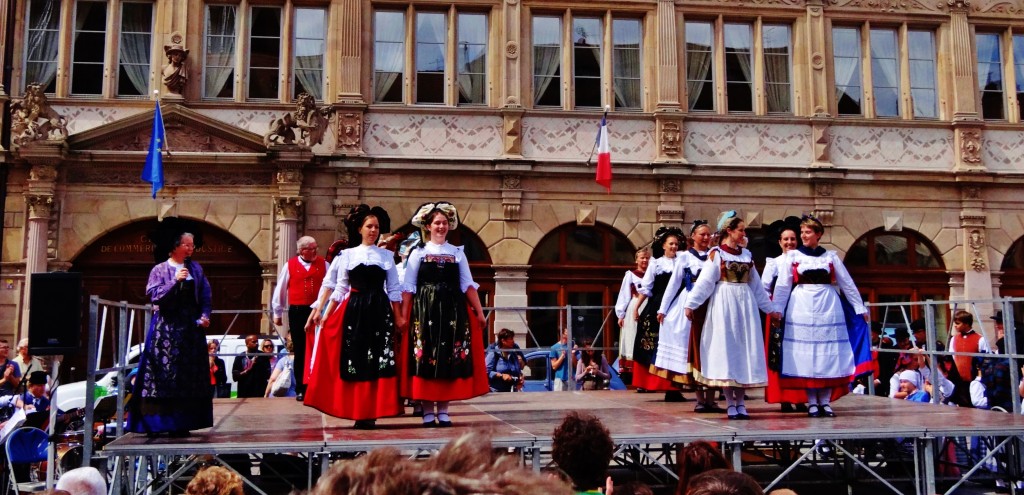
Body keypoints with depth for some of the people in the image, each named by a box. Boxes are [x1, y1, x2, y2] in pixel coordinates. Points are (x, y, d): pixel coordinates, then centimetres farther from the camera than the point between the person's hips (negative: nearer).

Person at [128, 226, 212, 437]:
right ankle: (157, 423, -1)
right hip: (166, 329, -4)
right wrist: (175, 281, -17)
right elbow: (155, 296, -9)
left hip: (191, 328, 4)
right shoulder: (159, 270, 1)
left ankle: (182, 423, 10)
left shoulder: (196, 269, 11)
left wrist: (204, 315, -4)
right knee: (163, 375, -5)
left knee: (189, 377, 3)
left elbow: (205, 296, 10)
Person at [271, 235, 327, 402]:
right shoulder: (290, 265, 4)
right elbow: (280, 290, 9)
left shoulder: (323, 264, 7)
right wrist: (277, 313, 11)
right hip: (297, 312, 0)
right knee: (300, 351, 5)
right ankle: (300, 389, 12)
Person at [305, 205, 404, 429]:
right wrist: (326, 314, 2)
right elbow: (340, 288, 7)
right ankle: (358, 412, 8)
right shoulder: (348, 254, 7)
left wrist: (398, 316, 1)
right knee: (354, 360, 0)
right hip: (354, 311, 0)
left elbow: (393, 290, 8)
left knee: (378, 362, -2)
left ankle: (371, 413, 6)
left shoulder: (387, 255, 8)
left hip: (379, 312, 0)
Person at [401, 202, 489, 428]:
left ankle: (443, 411, 9)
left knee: (450, 358, 0)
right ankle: (428, 412, 6)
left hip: (452, 310, 2)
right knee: (425, 358, -3)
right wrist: (403, 316, -5)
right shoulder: (418, 253, 6)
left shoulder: (457, 253, 11)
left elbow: (468, 285, 9)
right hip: (424, 310, -2)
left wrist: (479, 312, 3)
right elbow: (408, 288, 2)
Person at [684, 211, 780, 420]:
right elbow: (704, 282, -8)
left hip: (745, 304, 5)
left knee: (744, 350, 3)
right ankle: (730, 404, 4)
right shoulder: (716, 254, -1)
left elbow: (756, 285, 19)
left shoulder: (747, 254, 13)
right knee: (726, 350, -2)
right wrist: (691, 304, -16)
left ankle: (740, 402, 10)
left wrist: (770, 308, 21)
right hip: (724, 304, -5)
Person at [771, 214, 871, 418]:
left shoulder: (830, 256, 8)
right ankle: (812, 402, 6)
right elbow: (782, 286, 2)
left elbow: (847, 284, 10)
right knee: (805, 353, -1)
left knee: (828, 353, 1)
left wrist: (860, 308, 7)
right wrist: (777, 311, -4)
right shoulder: (793, 256, 4)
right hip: (802, 306, -1)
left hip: (827, 305, 1)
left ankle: (825, 401, 8)